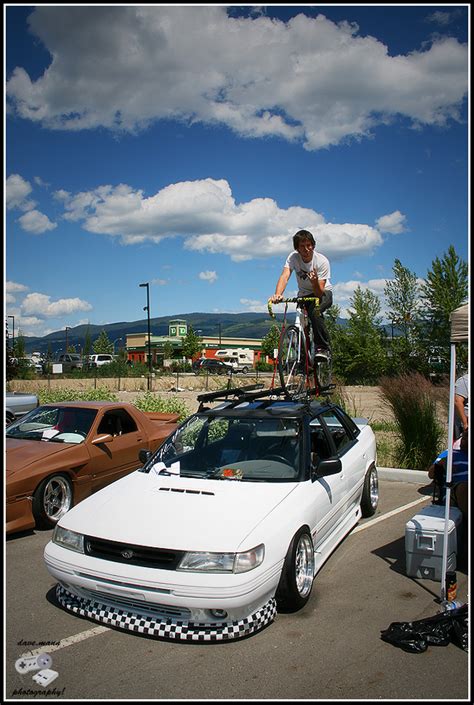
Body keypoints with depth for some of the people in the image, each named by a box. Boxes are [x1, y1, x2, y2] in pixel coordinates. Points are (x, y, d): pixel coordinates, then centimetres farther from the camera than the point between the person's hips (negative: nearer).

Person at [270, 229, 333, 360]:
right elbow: (284, 276, -35)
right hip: (304, 294, 4)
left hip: (323, 292, -3)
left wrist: (315, 282, -51)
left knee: (315, 311, -33)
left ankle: (323, 347, -22)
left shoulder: (322, 261, -25)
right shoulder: (293, 257, -18)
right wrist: (277, 294, -53)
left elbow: (319, 292, -29)